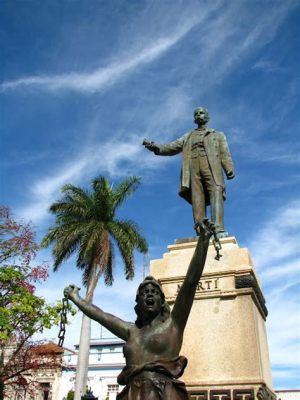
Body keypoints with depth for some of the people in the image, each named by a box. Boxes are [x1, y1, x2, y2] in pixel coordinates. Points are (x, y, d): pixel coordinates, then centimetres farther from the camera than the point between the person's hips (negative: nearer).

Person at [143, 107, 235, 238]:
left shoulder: (218, 135, 26)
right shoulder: (188, 136, 30)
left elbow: (225, 153, 12)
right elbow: (173, 147, 17)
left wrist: (229, 169, -6)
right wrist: (156, 147, -1)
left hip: (212, 166, -2)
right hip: (193, 167, 2)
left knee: (216, 194, -21)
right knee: (197, 199, -13)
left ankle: (219, 229, -33)